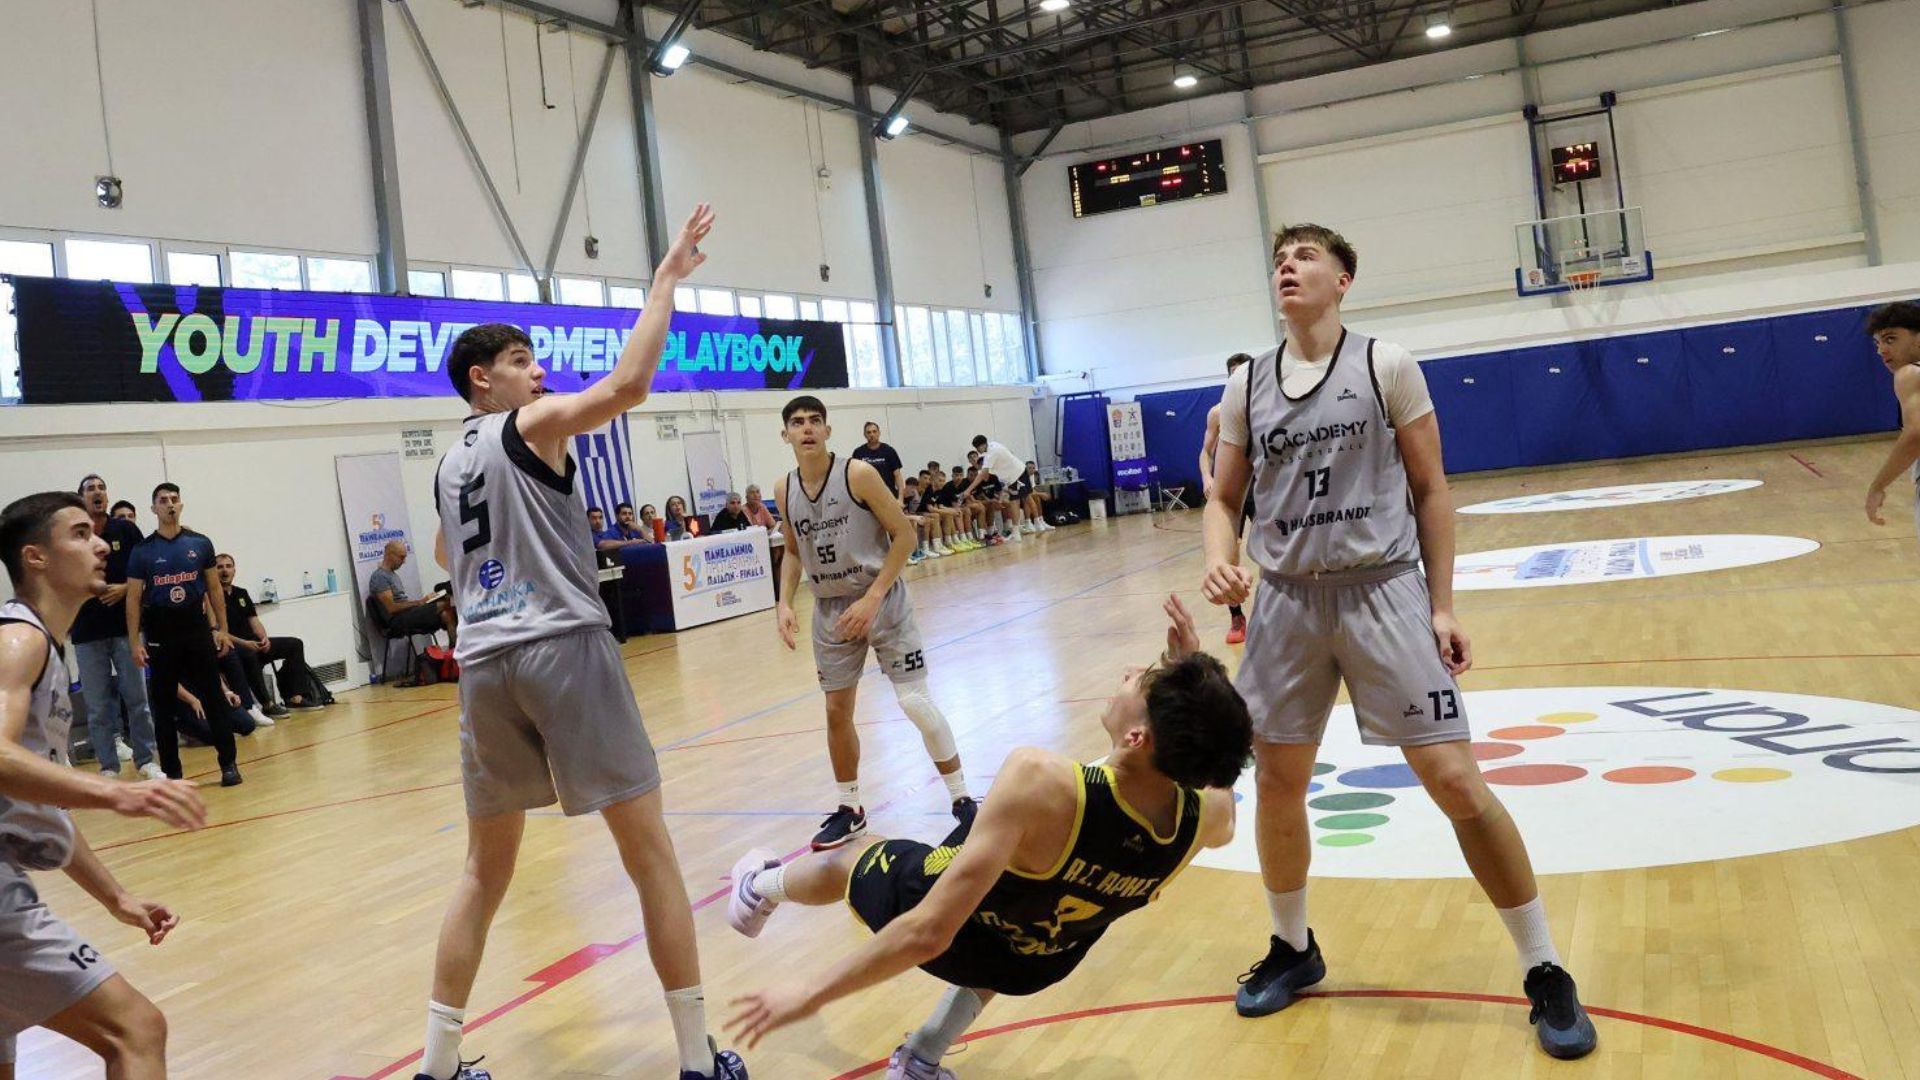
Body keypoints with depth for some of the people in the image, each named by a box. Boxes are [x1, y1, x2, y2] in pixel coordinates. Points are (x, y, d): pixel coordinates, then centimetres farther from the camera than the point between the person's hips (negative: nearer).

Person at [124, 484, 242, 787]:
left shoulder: (200, 544, 4)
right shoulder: (142, 551, 0)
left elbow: (214, 588, 9)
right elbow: (133, 598, 0)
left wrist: (222, 629, 5)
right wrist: (135, 642, -5)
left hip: (197, 629, 0)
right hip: (160, 635, 0)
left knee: (213, 697, 0)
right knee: (164, 704, 5)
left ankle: (229, 763, 6)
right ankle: (171, 772, 13)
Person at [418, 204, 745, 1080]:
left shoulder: (448, 465, 19)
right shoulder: (531, 426, -1)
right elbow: (629, 385, -19)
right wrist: (666, 280, -11)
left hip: (483, 663, 7)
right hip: (562, 648, -7)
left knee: (486, 867, 18)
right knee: (649, 850, 0)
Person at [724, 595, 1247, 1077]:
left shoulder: (1040, 781, -44)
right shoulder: (1209, 816, -28)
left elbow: (928, 932, -40)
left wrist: (810, 992, -29)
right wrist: (1193, 674, -4)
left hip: (953, 941, -3)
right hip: (1029, 969, 3)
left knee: (846, 862, 28)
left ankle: (757, 890, 59)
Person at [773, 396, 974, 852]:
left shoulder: (858, 474, -15)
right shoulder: (786, 491, 0)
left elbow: (904, 534, -13)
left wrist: (872, 597, -19)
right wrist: (785, 603, 0)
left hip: (882, 599, -5)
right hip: (830, 608, 5)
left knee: (916, 702, -8)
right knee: (836, 711, 9)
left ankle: (962, 799, 6)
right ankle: (849, 809, 25)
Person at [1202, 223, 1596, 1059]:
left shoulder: (1386, 366, -2)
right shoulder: (1247, 387, 7)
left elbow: (1430, 490, 0)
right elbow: (1223, 499, 12)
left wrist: (1441, 606, -6)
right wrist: (1219, 556, -11)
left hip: (1382, 591, -3)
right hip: (1287, 601, 4)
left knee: (1455, 782, -7)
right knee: (1276, 783, 10)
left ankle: (1545, 973, 9)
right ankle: (1293, 948, 33)